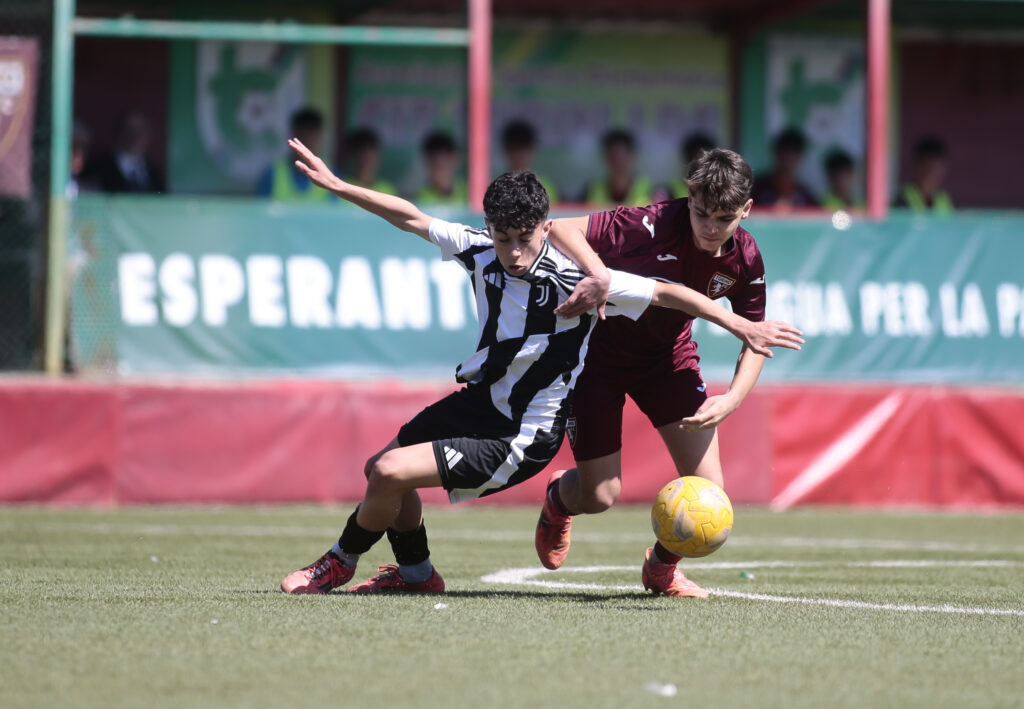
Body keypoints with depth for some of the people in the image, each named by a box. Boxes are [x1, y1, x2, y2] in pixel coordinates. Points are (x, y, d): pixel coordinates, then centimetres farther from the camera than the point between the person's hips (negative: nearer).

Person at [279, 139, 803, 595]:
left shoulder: (575, 282, -27)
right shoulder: (481, 252, -11)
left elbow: (668, 293, -21)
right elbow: (411, 217, 0)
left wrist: (743, 327, -20)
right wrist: (334, 184, -2)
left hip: (521, 439, -7)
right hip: (480, 399, 7)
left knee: (390, 474, -15)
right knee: (380, 469, 19)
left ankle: (341, 561, 14)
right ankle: (416, 573, 41)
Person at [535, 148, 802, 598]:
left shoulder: (744, 261, -16)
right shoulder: (652, 225, -32)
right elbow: (559, 229, -34)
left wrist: (732, 399, -23)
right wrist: (598, 273, -53)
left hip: (669, 356, 4)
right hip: (599, 350, -4)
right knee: (599, 498, -2)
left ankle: (661, 567, 26)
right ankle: (558, 499, 40)